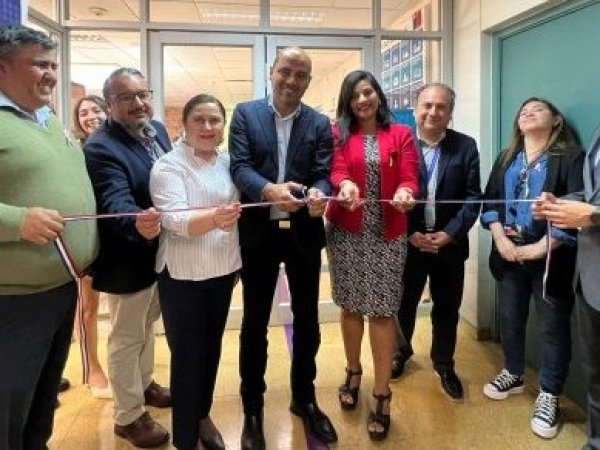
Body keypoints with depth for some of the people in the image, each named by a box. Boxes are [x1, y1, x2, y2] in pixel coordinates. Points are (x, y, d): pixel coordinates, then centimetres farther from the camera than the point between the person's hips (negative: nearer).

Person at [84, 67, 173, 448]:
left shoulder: (158, 130, 1)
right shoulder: (101, 147, -24)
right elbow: (115, 202, -37)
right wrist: (138, 223, -57)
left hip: (160, 250, 8)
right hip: (129, 259, -8)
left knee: (147, 324, 27)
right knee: (127, 337, 10)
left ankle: (144, 383, 51)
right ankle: (129, 416, 30)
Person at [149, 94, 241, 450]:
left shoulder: (228, 162, 5)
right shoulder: (168, 165, -13)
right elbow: (174, 220, -25)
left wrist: (237, 261, 14)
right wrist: (213, 218, -43)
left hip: (222, 271, 6)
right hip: (183, 276, -5)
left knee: (212, 349, 18)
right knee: (187, 356, 5)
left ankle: (202, 415, 39)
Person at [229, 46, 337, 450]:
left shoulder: (320, 123, 4)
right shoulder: (246, 114, 0)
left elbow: (323, 174, -4)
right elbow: (239, 166, -11)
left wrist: (319, 195, -28)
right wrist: (270, 190, -31)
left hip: (304, 233, 2)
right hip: (259, 232, -1)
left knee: (307, 320, 13)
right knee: (255, 322, 9)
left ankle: (305, 398, 34)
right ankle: (253, 409, 26)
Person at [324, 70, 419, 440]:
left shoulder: (401, 134, 5)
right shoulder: (338, 135, 5)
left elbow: (409, 177, -4)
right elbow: (337, 170, -9)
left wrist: (405, 193, -28)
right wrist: (345, 186, -32)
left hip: (388, 235, -1)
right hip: (347, 233, 1)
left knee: (383, 311, 0)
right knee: (351, 307, 11)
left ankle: (382, 395, 10)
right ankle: (353, 372, 33)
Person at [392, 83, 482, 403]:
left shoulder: (466, 146, -1)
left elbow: (473, 196, -3)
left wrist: (450, 233, -13)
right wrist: (409, 233, -14)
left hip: (449, 243, 1)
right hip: (406, 242, -1)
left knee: (447, 308, 12)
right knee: (404, 303, 15)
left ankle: (444, 365, 32)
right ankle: (401, 351, 39)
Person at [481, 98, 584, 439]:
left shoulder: (571, 157, -6)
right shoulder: (506, 158, 11)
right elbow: (490, 201, 6)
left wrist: (540, 248, -18)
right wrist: (500, 239, -9)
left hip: (551, 256, -4)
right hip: (509, 253, 5)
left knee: (554, 327, 5)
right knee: (509, 318, 16)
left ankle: (549, 397, 21)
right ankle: (514, 375, 37)